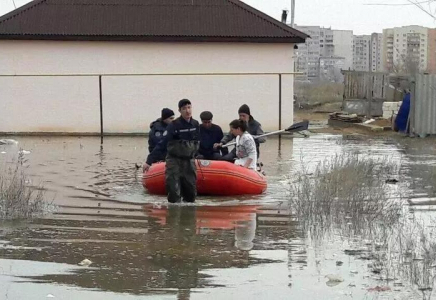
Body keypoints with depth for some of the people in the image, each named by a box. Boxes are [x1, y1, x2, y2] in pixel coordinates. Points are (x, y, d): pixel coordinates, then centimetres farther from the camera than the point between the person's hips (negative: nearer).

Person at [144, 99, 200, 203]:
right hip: (174, 160, -4)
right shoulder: (173, 126, -13)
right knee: (174, 194, -9)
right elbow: (162, 144, -13)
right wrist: (149, 161, -16)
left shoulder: (196, 125, 1)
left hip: (189, 161, 4)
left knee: (191, 194, 6)